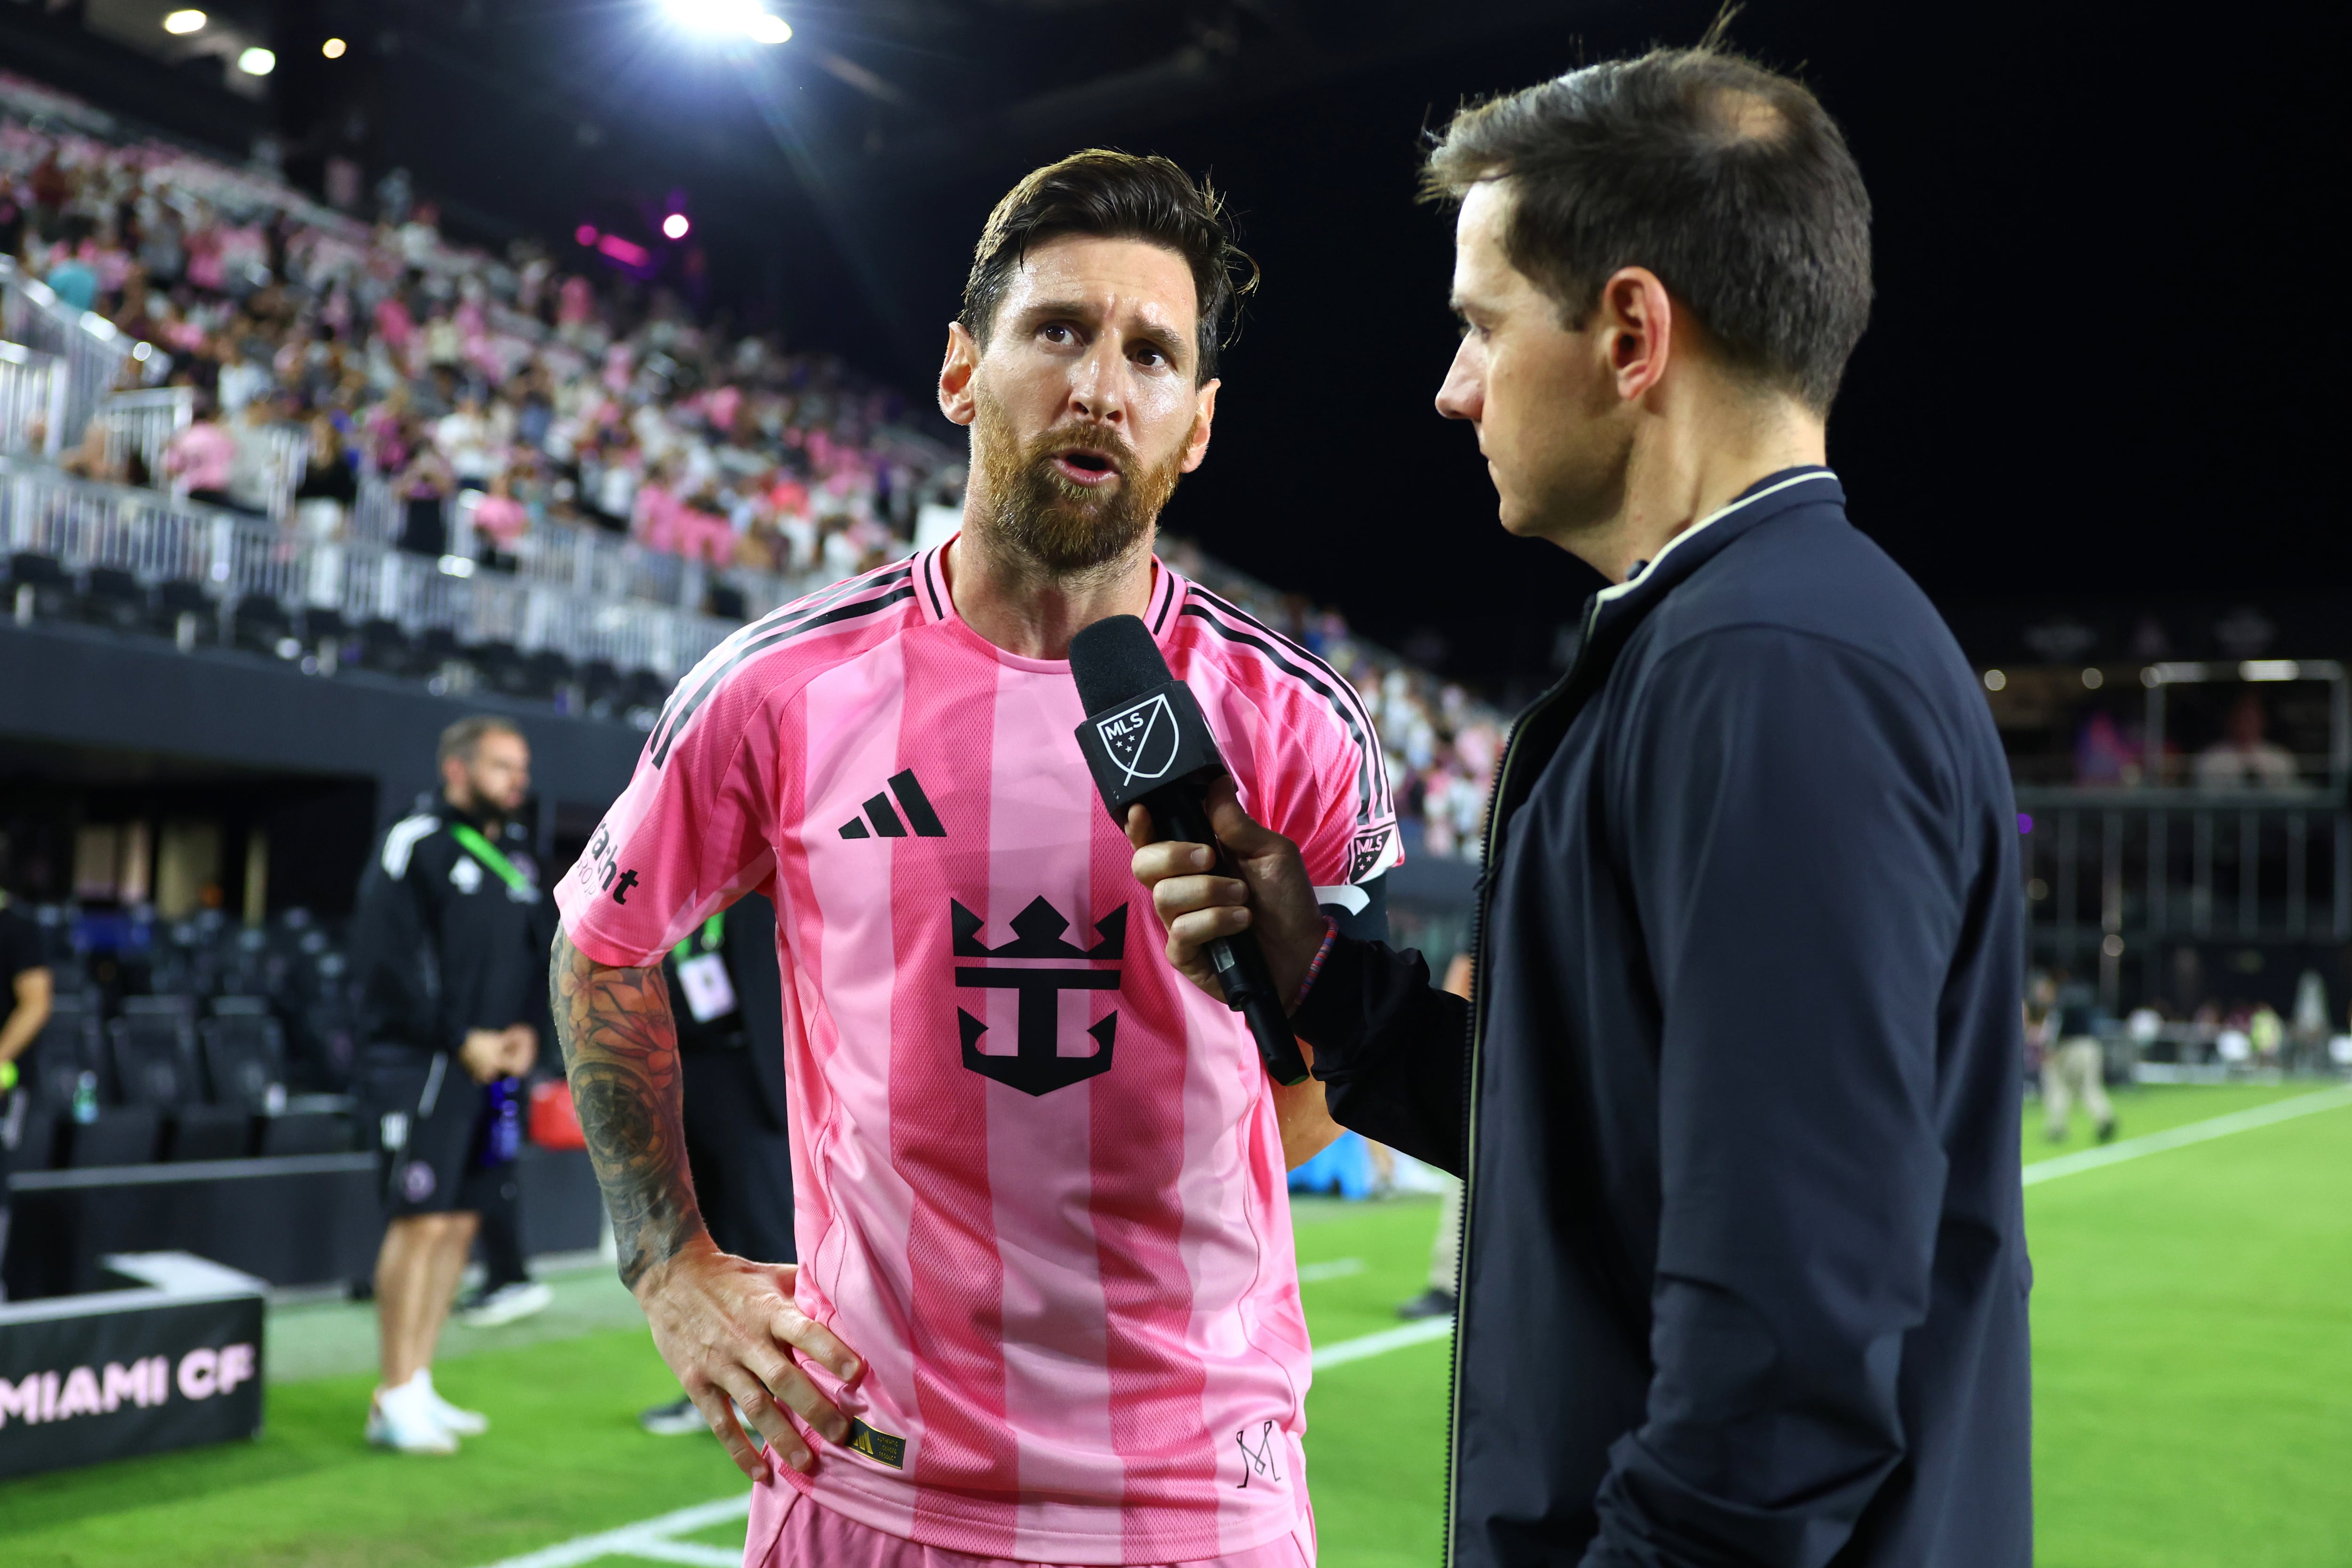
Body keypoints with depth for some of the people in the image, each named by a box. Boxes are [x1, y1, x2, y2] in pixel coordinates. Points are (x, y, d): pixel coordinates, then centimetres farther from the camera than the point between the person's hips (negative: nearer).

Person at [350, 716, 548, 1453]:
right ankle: (395, 1401, 1)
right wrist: (461, 1042, -14)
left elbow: (535, 952, 21)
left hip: (490, 1068, 8)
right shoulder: (415, 845, -8)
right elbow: (389, 961, -15)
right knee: (422, 1223, -8)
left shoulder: (516, 855, 16)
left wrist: (525, 1029, 3)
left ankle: (418, 1388, 19)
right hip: (424, 1066, -7)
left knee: (459, 1225, 10)